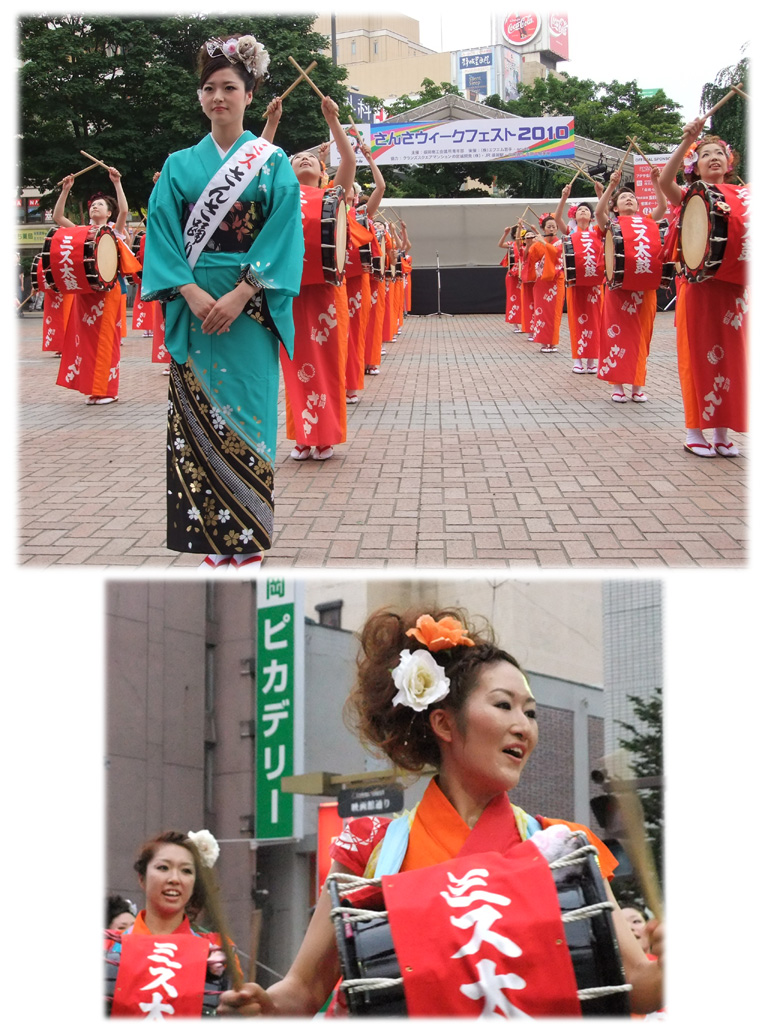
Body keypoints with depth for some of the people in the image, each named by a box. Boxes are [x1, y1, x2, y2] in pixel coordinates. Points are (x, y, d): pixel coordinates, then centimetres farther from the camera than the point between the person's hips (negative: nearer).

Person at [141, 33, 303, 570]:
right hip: (194, 309, 2)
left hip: (251, 312, -2)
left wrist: (240, 295, -16)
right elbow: (163, 236, 3)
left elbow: (283, 234, -4)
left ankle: (248, 546, 4)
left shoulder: (273, 163, 4)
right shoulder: (180, 166, 10)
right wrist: (193, 294, -13)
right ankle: (215, 544, 6)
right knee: (197, 420, 0)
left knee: (246, 420, -2)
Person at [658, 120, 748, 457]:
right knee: (700, 355, -1)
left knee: (730, 356, 5)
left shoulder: (743, 195, 12)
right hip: (700, 286, -3)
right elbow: (664, 181, -19)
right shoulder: (690, 196, 2)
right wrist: (687, 140, -29)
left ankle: (722, 432, 13)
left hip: (735, 287, 3)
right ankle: (694, 431, 8)